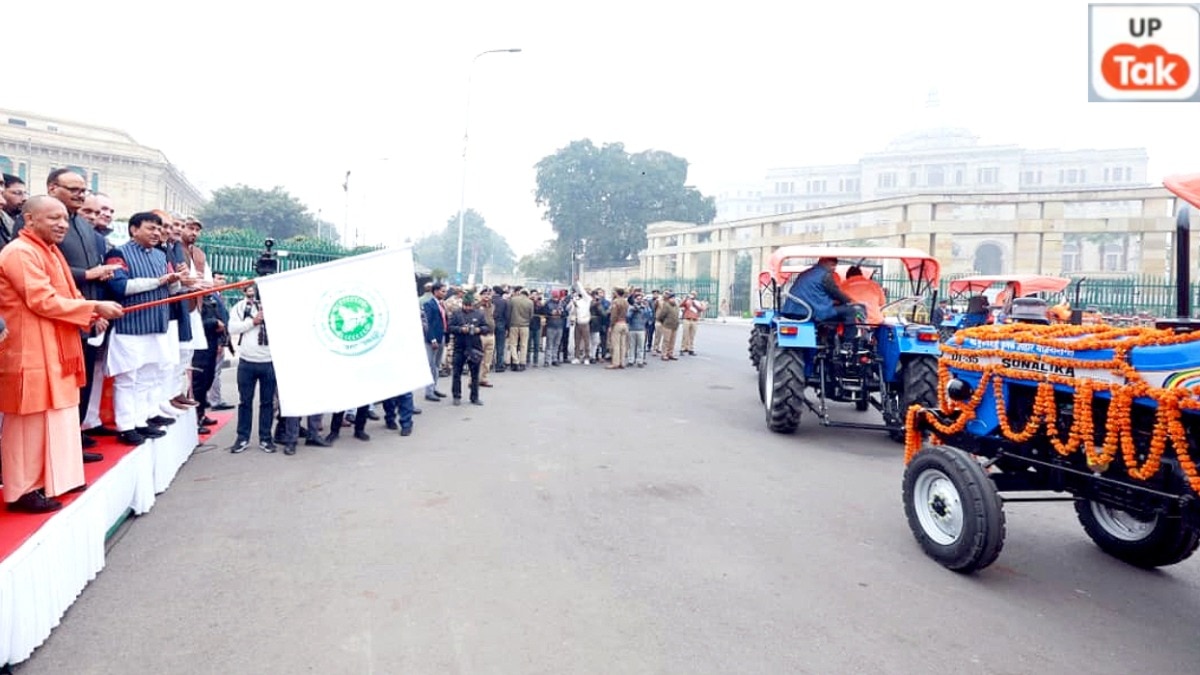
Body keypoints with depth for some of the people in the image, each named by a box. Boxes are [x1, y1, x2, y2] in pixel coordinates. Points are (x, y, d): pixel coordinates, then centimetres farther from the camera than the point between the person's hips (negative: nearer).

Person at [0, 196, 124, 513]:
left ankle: (53, 478, 24)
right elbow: (43, 300, -21)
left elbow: (62, 296, 20)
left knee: (57, 416, 14)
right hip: (31, 351, -10)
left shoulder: (50, 252, 17)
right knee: (30, 420, -3)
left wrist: (91, 316, 3)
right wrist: (94, 306, -16)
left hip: (54, 349, 10)